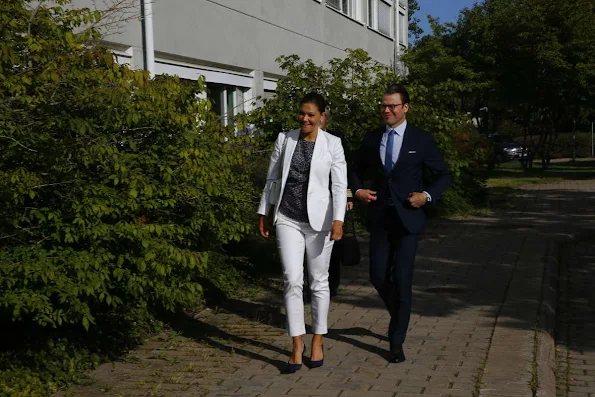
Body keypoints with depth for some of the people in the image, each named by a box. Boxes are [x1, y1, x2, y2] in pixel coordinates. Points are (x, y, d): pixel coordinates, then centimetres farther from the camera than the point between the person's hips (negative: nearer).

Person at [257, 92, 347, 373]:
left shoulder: (332, 144, -2)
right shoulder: (284, 139, 5)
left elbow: (339, 185, -7)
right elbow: (271, 179, 11)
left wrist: (338, 219, -18)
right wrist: (263, 213, 11)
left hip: (319, 220, -1)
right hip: (288, 220, 1)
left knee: (319, 281, 8)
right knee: (292, 280, -7)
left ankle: (318, 342, 21)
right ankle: (297, 344, 2)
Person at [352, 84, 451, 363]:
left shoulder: (421, 140, -1)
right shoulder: (371, 139, 8)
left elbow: (443, 175, 5)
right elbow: (357, 170, 20)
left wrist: (427, 195, -11)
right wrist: (358, 190, 1)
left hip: (407, 218, -3)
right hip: (379, 218, 3)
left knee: (402, 280, -3)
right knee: (378, 277, 5)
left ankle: (397, 343, 8)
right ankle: (399, 316, 35)